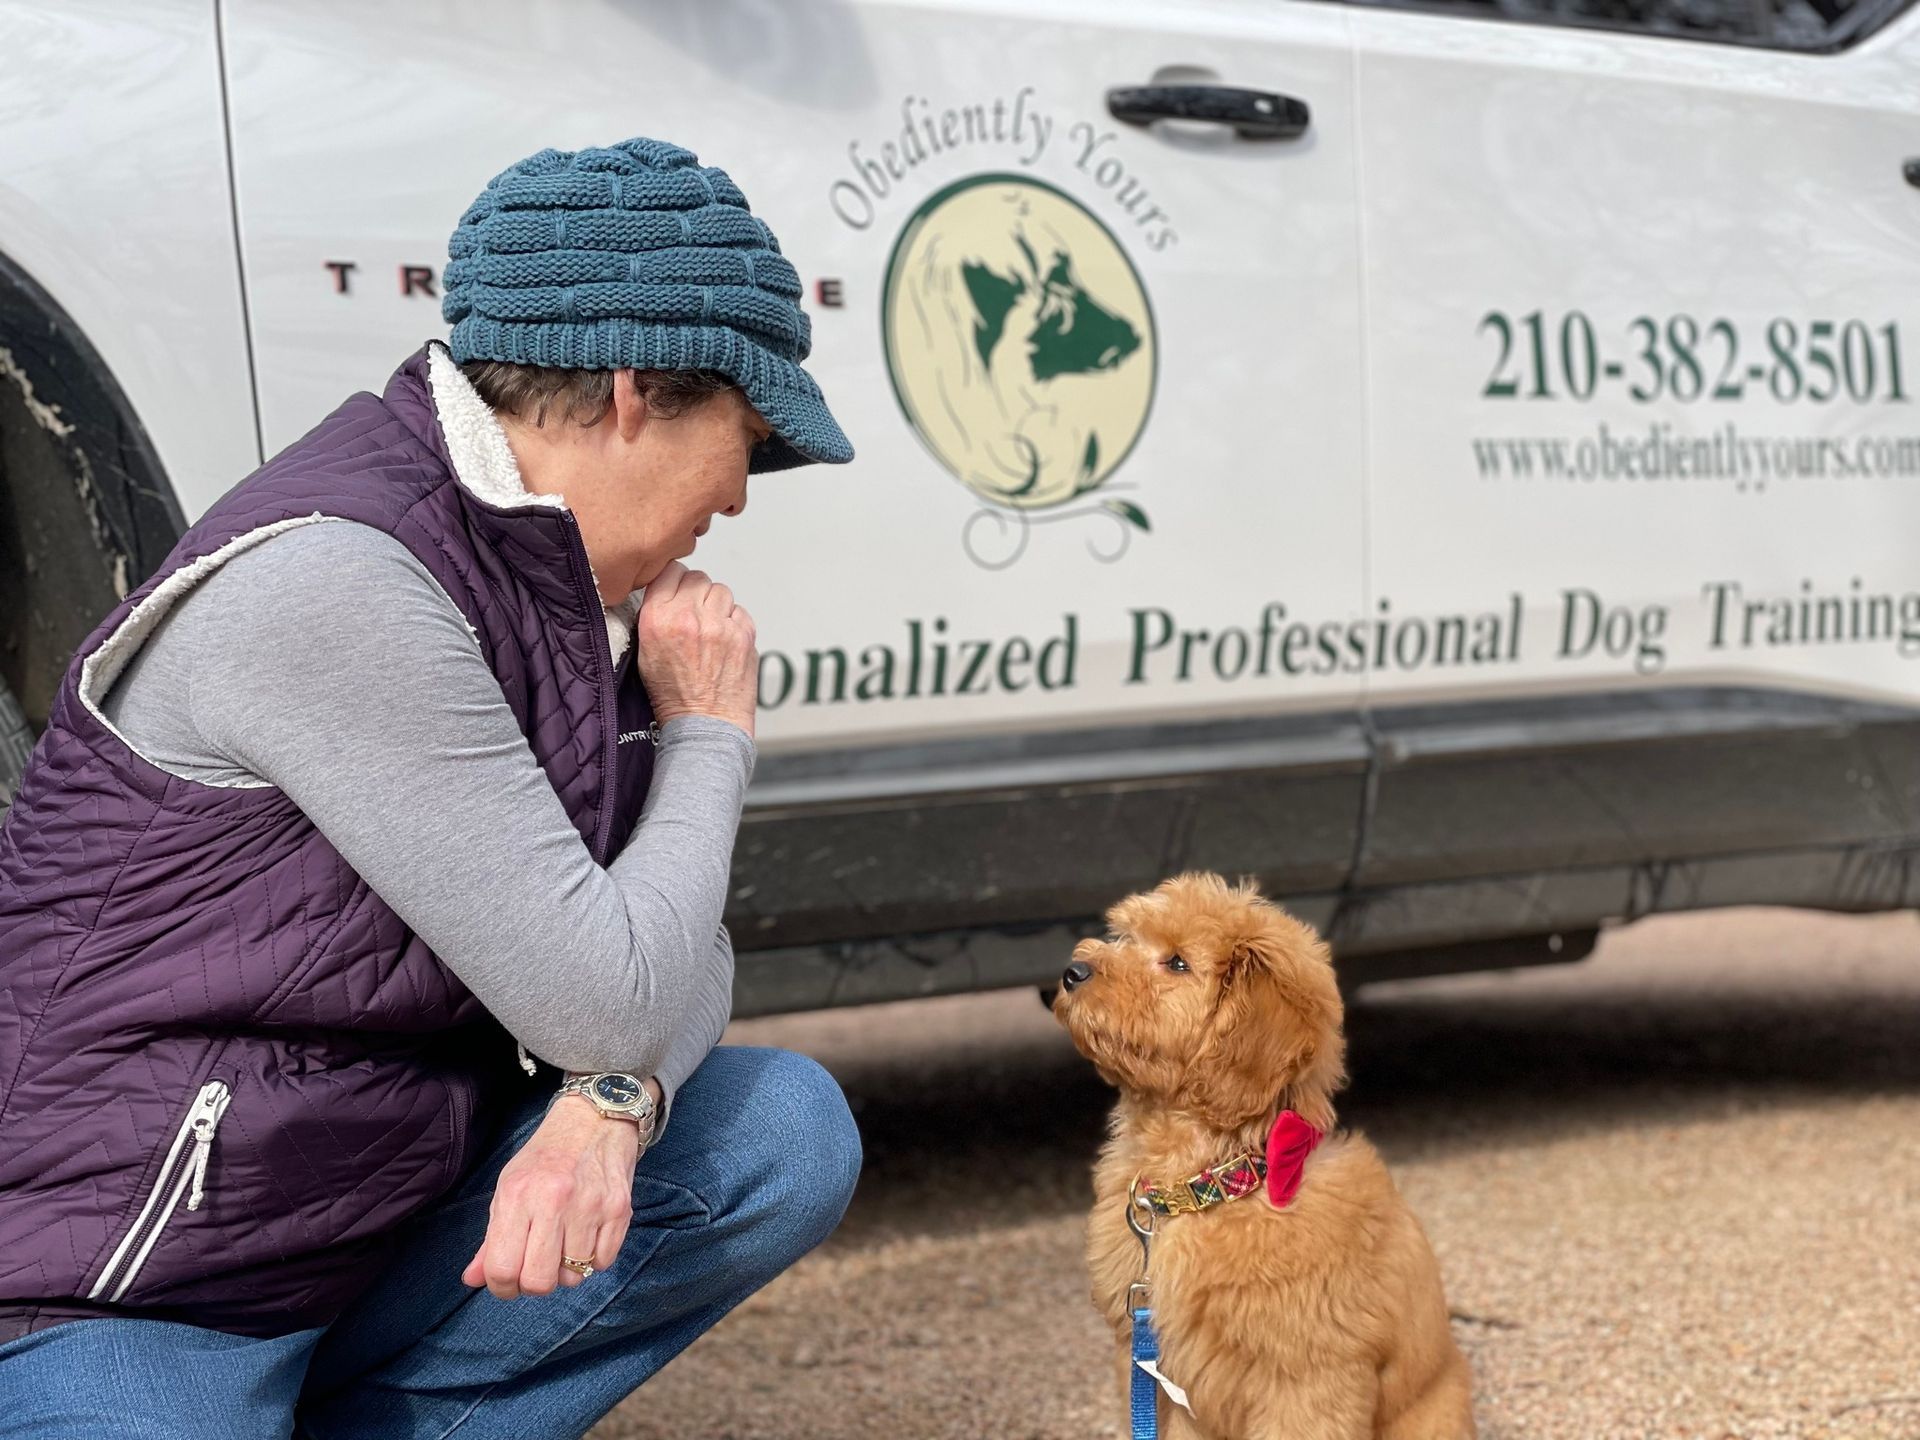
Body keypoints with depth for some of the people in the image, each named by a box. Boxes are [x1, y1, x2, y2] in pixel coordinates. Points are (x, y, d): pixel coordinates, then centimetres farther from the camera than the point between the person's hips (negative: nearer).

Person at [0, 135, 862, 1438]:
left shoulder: (580, 594, 7)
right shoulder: (336, 589, -22)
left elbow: (682, 956, 8)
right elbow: (606, 999, -22)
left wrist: (614, 1099, -14)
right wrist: (709, 735, -5)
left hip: (371, 1215, 9)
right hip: (116, 1304, -9)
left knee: (785, 1132, -5)